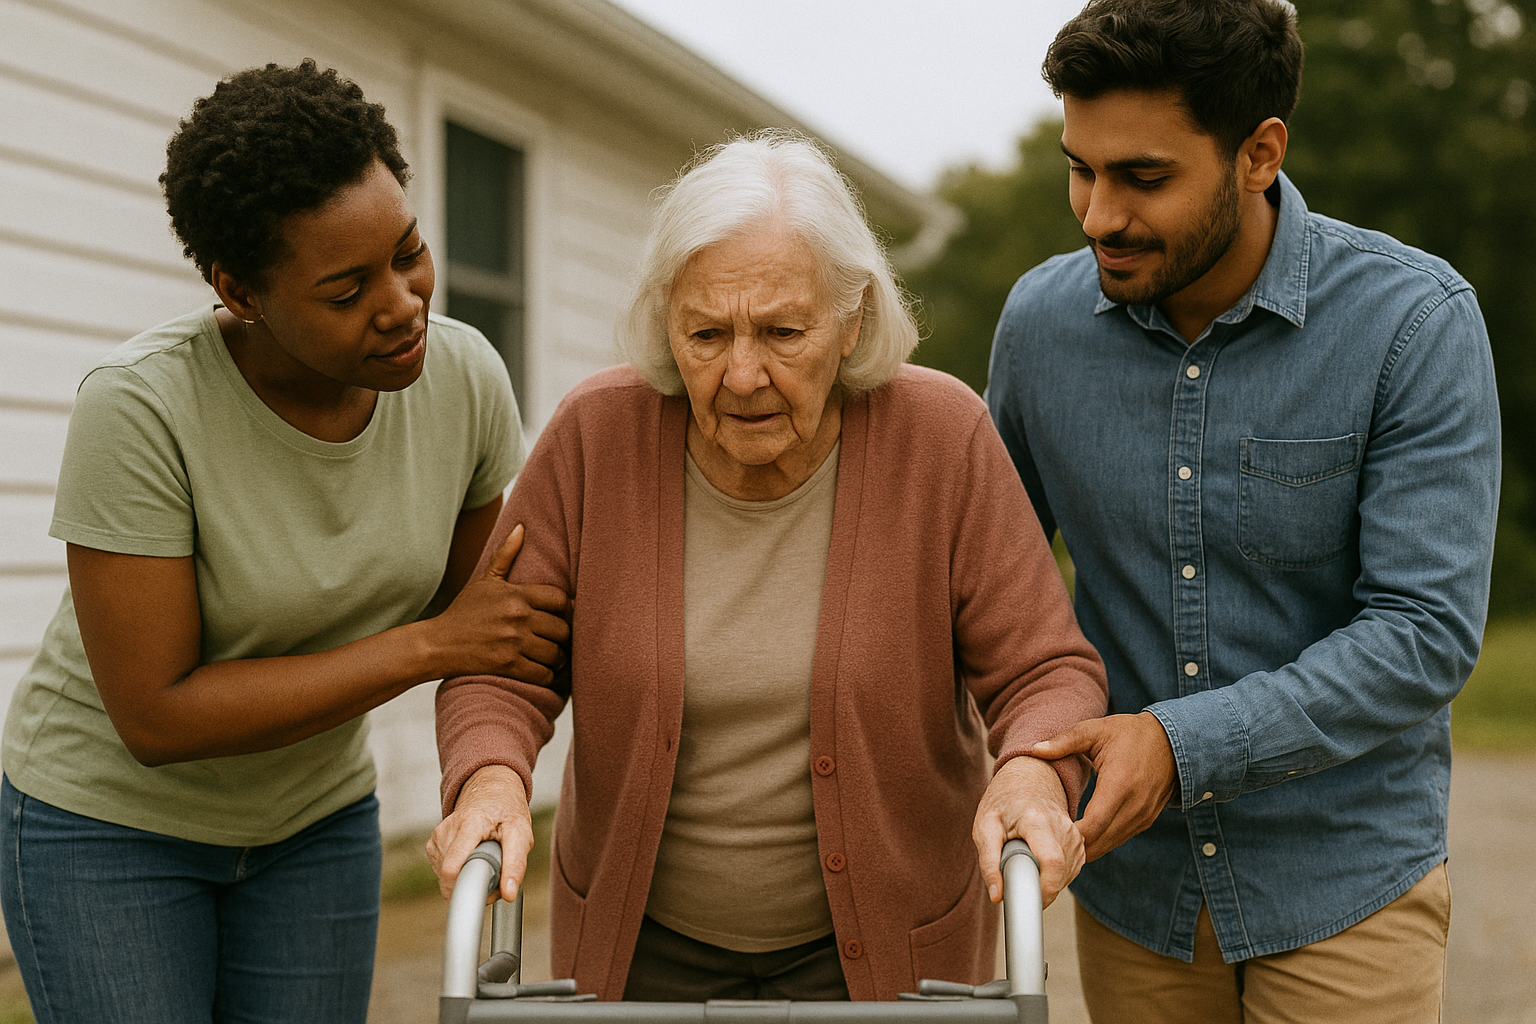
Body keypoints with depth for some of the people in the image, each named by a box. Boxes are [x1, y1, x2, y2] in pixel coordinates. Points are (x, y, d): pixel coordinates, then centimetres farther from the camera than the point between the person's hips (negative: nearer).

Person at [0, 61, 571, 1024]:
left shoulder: (464, 377, -19)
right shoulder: (139, 405, -32)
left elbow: (467, 597, -1)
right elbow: (156, 717, -29)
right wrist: (434, 645, -30)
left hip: (311, 815, 4)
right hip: (108, 819, -4)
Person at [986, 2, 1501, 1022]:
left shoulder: (1418, 319, -15)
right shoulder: (1041, 320, -5)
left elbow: (1427, 632, -18)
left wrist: (1182, 743, -27)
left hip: (1346, 881, -3)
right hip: (1132, 881, 3)